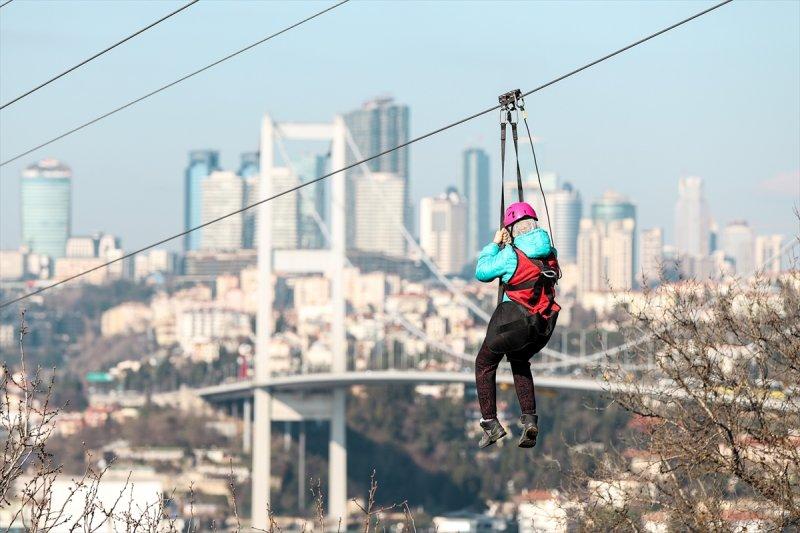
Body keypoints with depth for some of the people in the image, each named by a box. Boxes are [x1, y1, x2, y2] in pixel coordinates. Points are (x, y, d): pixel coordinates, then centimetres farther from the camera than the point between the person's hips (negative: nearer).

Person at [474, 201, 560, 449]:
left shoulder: (511, 255, -15)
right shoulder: (550, 252, 1)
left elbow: (482, 272, -3)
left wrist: (494, 245, 8)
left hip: (513, 321, -6)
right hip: (544, 325, 6)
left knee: (484, 364, 15)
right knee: (520, 363, 30)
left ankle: (490, 423, 7)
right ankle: (529, 418, 14)